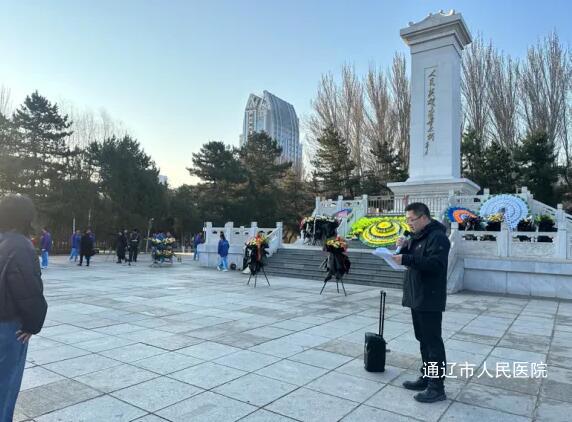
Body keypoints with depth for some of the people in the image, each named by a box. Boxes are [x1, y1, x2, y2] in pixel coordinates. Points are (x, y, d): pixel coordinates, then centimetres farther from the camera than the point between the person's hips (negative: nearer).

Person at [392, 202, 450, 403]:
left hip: (430, 299, -10)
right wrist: (404, 248, 0)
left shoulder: (437, 237, -15)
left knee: (433, 341, -3)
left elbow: (435, 264, -27)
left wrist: (406, 259, -30)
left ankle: (437, 387, 5)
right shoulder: (417, 236, 16)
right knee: (423, 340, 16)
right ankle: (426, 378, 28)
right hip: (417, 297, 10)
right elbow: (412, 260, 19)